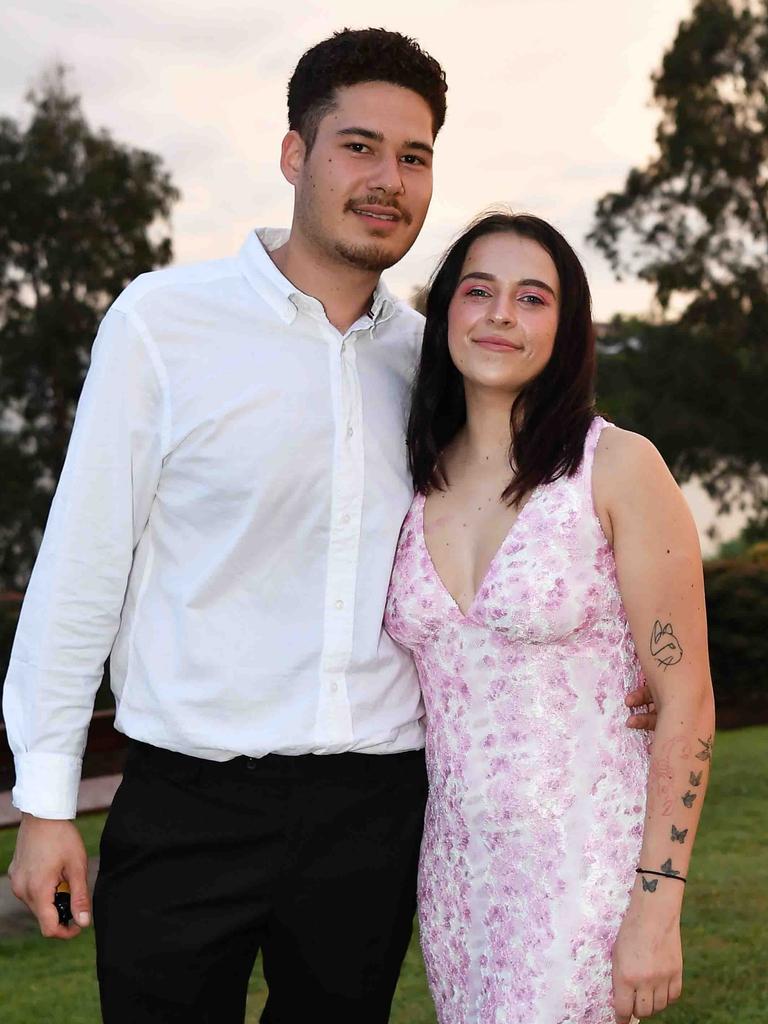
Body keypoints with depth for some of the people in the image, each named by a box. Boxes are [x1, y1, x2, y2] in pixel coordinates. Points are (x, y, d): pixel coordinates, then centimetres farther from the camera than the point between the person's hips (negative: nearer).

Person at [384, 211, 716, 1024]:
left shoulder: (616, 467, -9)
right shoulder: (417, 485, 5)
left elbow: (685, 699, -10)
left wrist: (658, 907, -13)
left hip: (585, 866, -5)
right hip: (454, 863, 5)